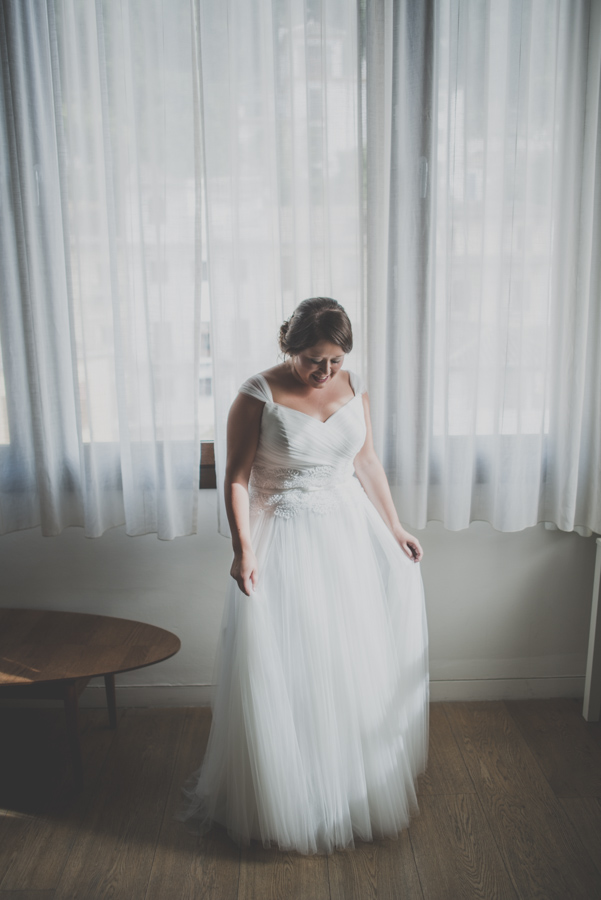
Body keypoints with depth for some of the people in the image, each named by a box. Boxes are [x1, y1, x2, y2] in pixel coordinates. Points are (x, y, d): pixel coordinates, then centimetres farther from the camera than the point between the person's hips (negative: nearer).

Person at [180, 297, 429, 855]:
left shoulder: (354, 389, 2)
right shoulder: (258, 396, -12)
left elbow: (367, 463, 10)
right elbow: (237, 478, -12)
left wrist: (394, 528, 10)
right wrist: (244, 548, -22)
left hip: (349, 532, 5)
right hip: (283, 540, -4)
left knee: (357, 661, 13)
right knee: (283, 669, 3)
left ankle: (362, 783, 36)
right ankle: (286, 798, 25)